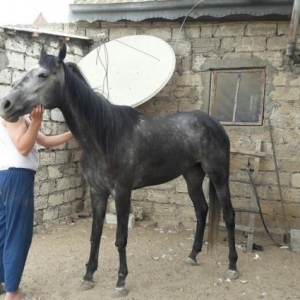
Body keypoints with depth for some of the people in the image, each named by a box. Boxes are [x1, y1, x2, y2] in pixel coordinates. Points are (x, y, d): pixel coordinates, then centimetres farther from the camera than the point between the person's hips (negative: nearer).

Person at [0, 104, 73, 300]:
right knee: (18, 234, -3)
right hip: (17, 177, -10)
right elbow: (23, 148, -17)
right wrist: (37, 120, -21)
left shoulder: (23, 118, 20)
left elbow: (46, 141, 19)